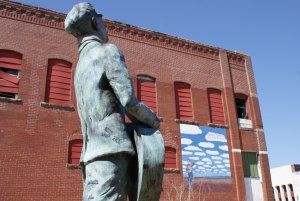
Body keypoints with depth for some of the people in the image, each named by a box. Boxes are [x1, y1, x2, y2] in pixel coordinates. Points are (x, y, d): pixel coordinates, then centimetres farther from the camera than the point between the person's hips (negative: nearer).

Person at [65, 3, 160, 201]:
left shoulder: (81, 64, 25)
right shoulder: (109, 51, -2)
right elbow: (128, 100, -13)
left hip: (93, 153, 9)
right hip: (110, 151, -9)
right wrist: (153, 120, 6)